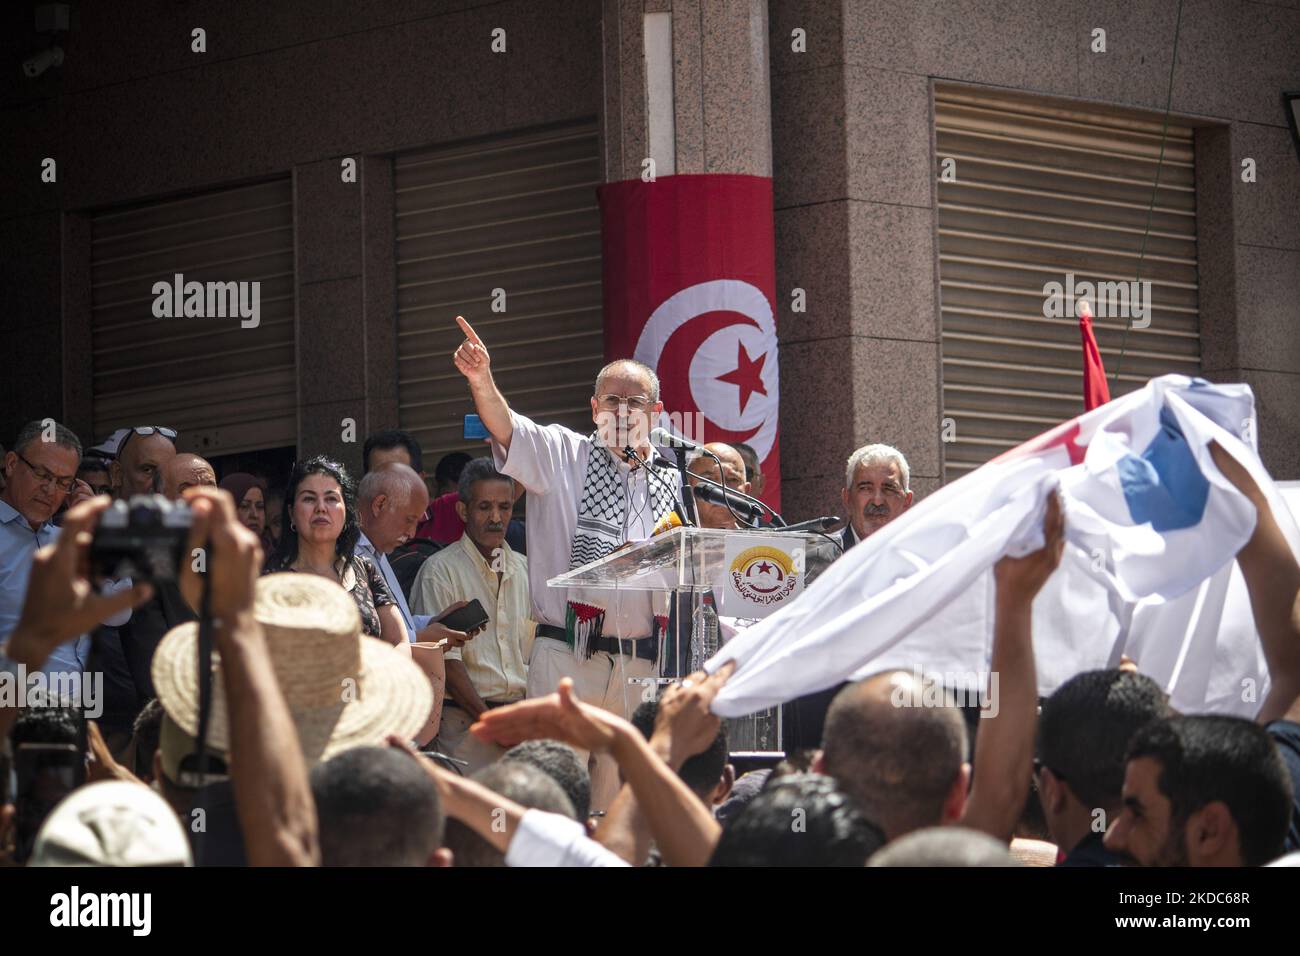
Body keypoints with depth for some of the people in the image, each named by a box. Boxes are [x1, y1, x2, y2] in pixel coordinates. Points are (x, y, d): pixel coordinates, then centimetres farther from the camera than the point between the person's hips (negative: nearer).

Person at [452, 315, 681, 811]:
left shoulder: (671, 484, 16)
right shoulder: (563, 456, 5)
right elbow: (506, 427, -13)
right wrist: (480, 379, -31)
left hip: (641, 663, 4)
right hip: (566, 655, -4)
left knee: (621, 787, 7)